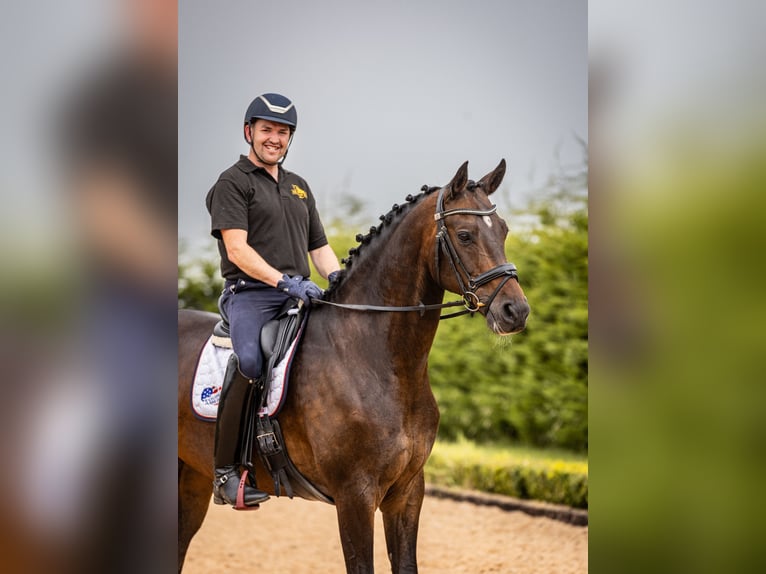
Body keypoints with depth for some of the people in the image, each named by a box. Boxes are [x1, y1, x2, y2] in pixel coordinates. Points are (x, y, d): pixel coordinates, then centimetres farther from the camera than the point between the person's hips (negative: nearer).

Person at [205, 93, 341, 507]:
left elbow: (319, 246, 26)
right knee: (251, 361, -34)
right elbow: (236, 249, -10)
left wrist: (335, 276, 3)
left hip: (299, 294, 7)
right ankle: (225, 472, -28)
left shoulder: (299, 186, 25)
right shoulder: (233, 183, 3)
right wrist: (283, 281, -22)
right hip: (250, 293, -7)